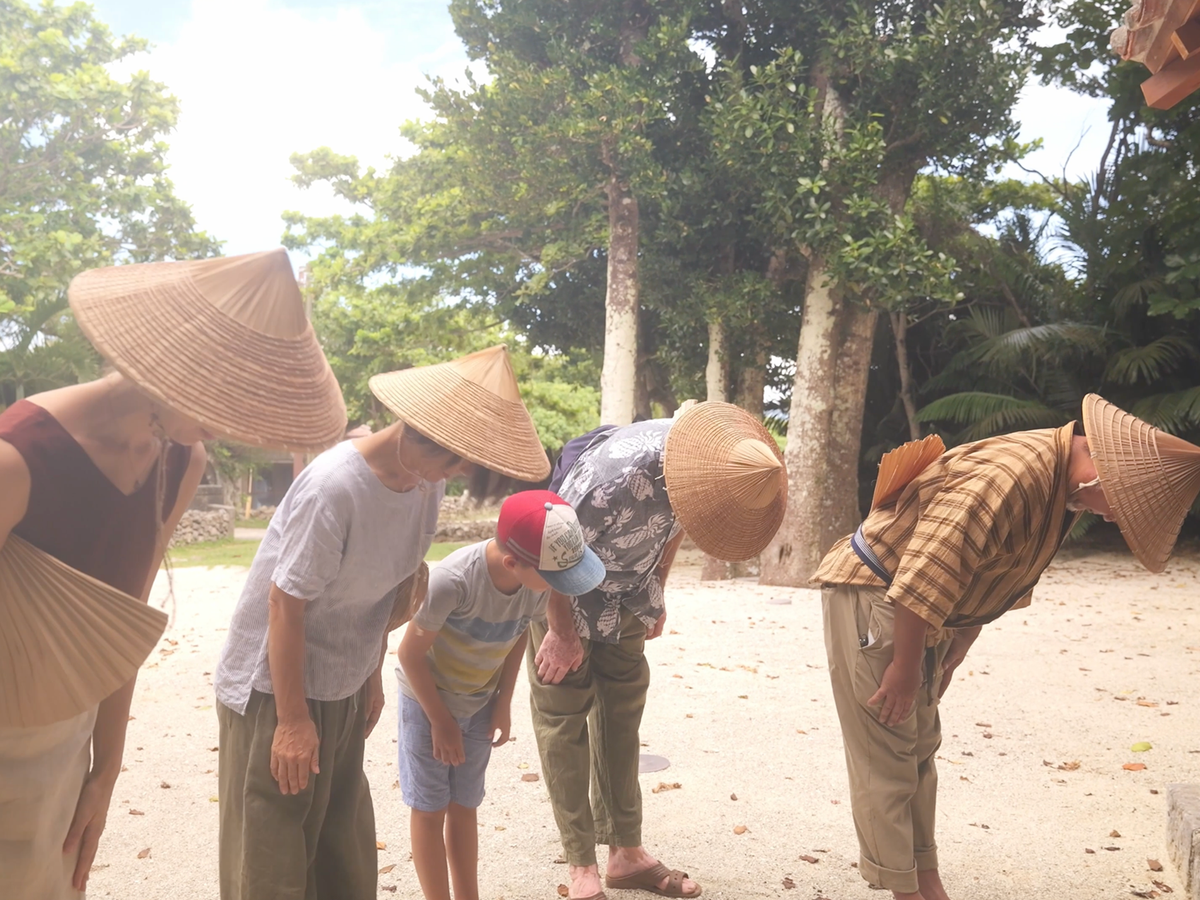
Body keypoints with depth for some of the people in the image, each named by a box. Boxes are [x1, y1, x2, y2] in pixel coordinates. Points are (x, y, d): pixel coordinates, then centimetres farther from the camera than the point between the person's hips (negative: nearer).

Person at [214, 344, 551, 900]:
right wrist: (293, 719, -17)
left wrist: (373, 675, 13)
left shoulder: (426, 481, -6)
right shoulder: (334, 488, -28)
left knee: (346, 855, 15)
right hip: (274, 687, -7)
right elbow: (285, 604, -22)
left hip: (343, 689, 7)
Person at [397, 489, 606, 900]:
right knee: (430, 808, 6)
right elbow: (411, 654, -23)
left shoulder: (539, 581, -20)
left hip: (480, 705, 5)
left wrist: (503, 703, 2)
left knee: (464, 806, 15)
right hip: (428, 701, -4)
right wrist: (441, 721, -13)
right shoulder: (452, 580, -37)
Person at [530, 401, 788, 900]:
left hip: (625, 597, 6)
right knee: (563, 718, -3)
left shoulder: (709, 463, -17)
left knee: (621, 713, 7)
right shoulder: (615, 476, -39)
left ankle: (626, 853, 15)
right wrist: (561, 633, -16)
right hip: (560, 587, -6)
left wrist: (656, 597, 12)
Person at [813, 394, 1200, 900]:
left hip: (919, 615, 10)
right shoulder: (1014, 473, -28)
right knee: (885, 758, -4)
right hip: (871, 594, -10)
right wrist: (905, 667, -20)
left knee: (919, 749, 15)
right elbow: (923, 575, -30)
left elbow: (993, 583, 14)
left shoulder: (1063, 488, 4)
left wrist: (950, 658, 15)